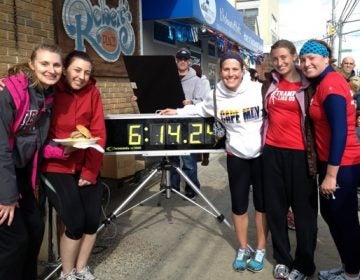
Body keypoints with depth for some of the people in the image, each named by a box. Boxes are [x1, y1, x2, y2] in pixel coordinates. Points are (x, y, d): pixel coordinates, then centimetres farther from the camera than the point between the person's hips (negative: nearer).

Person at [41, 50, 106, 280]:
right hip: (56, 167, -3)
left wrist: (90, 171, -8)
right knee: (76, 222, -10)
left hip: (85, 167, 3)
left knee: (93, 219, -2)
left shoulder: (92, 92, 1)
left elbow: (99, 133, -2)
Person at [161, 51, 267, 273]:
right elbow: (200, 109, 18)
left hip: (262, 154, -2)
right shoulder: (216, 96, -2)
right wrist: (177, 112, 16)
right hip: (236, 156, 3)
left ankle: (261, 250, 28)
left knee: (262, 203, 10)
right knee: (238, 205, 11)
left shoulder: (259, 90, -14)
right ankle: (243, 249, 32)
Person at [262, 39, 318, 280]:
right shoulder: (270, 83, 9)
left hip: (299, 153, -4)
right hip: (272, 151, 4)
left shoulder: (307, 84, -2)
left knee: (304, 209, 6)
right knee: (275, 207, 11)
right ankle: (282, 259, 28)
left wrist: (314, 154, -11)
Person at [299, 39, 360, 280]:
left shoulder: (330, 84, -18)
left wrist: (331, 175, -22)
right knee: (330, 214, 20)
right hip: (331, 161, 10)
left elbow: (340, 131, -24)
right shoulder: (323, 83, 11)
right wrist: (327, 169, 9)